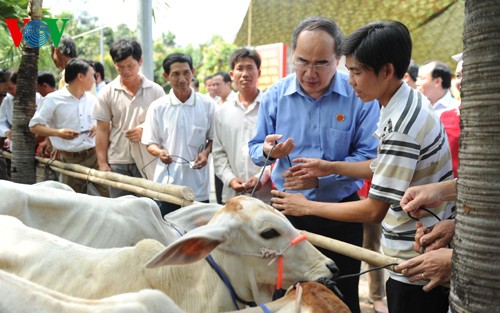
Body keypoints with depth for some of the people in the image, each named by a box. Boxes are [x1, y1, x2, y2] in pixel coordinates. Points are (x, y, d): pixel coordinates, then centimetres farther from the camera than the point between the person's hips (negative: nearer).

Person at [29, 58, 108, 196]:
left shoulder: (92, 99, 9)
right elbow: (34, 126, -3)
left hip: (95, 155, 4)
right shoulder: (53, 99, -6)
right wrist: (58, 132, -18)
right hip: (70, 160, -4)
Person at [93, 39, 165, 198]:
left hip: (148, 163, 0)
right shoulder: (107, 92, 3)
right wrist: (102, 163, -2)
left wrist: (145, 131, -14)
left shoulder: (155, 91, 2)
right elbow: (102, 130, 3)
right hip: (118, 163, 1)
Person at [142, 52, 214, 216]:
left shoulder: (207, 104, 2)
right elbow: (150, 143, 6)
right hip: (167, 184, 0)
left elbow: (213, 138, 11)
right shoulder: (157, 107, 1)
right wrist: (159, 152, -15)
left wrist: (206, 152, -9)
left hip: (198, 185, 0)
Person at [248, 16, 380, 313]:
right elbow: (255, 149, 3)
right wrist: (268, 151, -21)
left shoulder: (360, 95, -12)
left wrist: (323, 174, -26)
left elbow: (369, 156, -15)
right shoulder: (275, 95, -4)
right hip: (288, 210, 2)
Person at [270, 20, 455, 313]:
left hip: (417, 265, -9)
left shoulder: (402, 127, -27)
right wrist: (332, 168, 8)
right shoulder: (411, 100, 3)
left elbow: (374, 210, -22)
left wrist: (307, 206, -12)